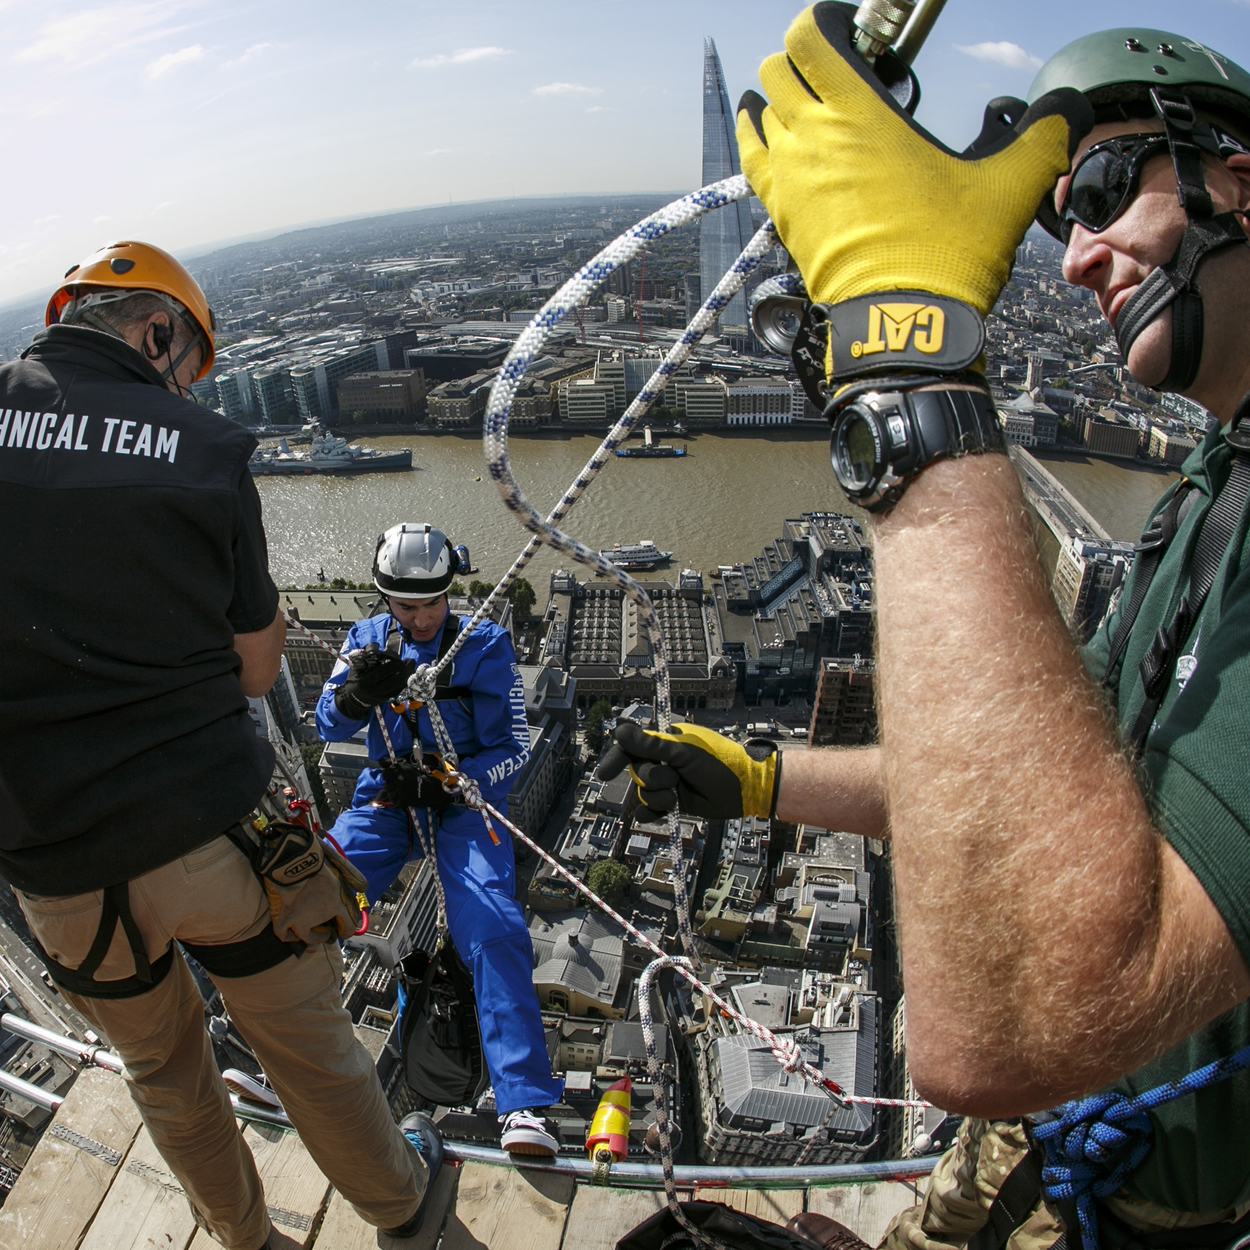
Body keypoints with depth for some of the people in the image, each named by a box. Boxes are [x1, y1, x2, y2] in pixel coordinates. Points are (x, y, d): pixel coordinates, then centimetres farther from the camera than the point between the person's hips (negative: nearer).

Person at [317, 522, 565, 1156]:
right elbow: (328, 726, -4)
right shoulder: (368, 638, 5)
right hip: (386, 798, 3)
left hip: (464, 797, -3)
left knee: (493, 930, -23)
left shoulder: (485, 645, -5)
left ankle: (525, 1104, -22)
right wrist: (356, 693, -28)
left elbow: (514, 747, -5)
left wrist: (450, 783, -21)